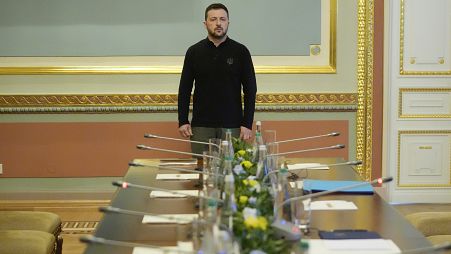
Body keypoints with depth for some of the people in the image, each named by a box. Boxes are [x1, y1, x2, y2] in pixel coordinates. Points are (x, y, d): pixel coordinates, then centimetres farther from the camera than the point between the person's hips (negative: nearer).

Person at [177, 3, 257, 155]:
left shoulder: (240, 52, 1)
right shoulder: (194, 52, 5)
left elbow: (250, 90, 0)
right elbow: (184, 89, 7)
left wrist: (247, 124, -7)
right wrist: (183, 121, -2)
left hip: (232, 126, -1)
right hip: (201, 126, 1)